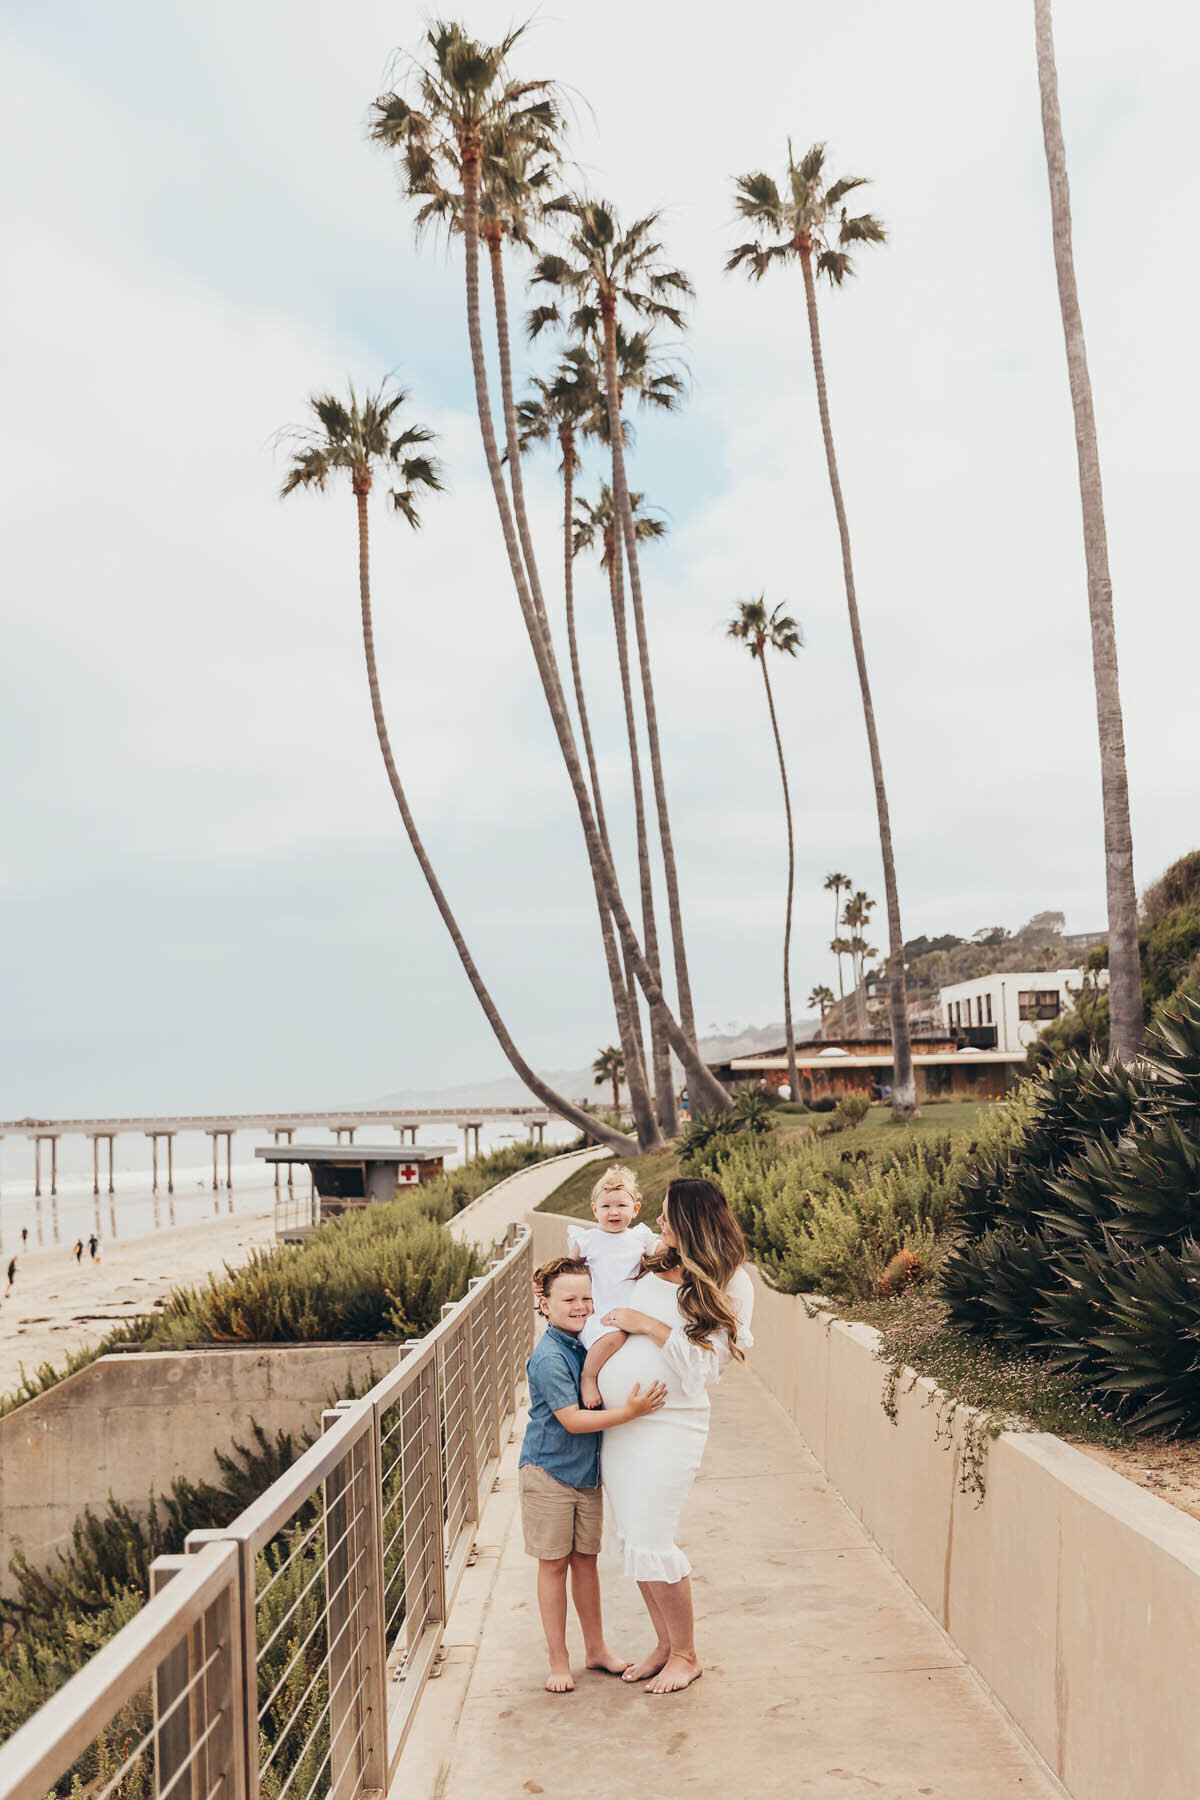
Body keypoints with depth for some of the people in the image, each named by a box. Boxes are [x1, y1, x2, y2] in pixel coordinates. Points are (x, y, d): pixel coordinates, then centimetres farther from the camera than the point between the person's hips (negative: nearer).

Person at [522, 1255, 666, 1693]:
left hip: (587, 1471, 6)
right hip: (548, 1472, -6)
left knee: (586, 1559, 16)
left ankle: (596, 1649, 29)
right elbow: (572, 1419, -24)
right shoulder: (549, 1357, -21)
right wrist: (629, 1412, -29)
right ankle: (559, 1660, 16)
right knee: (554, 1563, 5)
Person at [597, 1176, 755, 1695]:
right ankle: (664, 1644, 28)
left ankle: (685, 1654, 16)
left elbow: (702, 1365, -16)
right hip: (617, 1420, 6)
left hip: (667, 1424, -6)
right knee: (630, 1538, 11)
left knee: (650, 1544, -5)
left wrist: (648, 1324, -17)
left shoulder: (729, 1288, -9)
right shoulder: (654, 1266, 8)